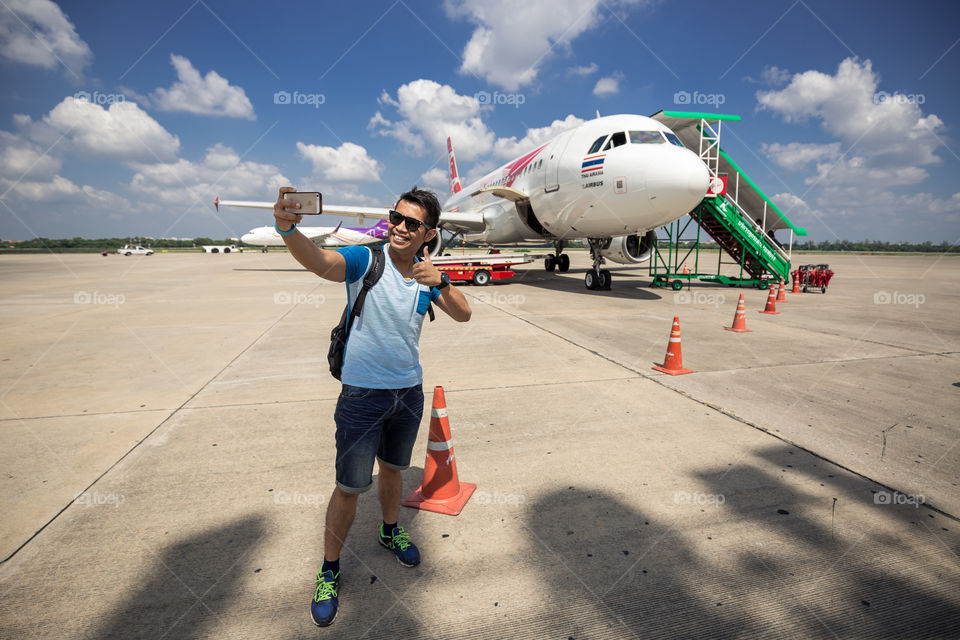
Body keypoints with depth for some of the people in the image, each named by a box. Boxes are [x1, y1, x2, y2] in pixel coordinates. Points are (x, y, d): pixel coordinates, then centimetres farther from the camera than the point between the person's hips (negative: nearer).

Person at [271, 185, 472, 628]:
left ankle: (390, 532, 50)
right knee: (350, 486, 6)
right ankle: (329, 570, 29)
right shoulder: (365, 261, -12)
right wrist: (287, 228, -51)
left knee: (391, 467, 24)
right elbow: (319, 262, -31)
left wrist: (440, 283, -24)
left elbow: (463, 315, -5)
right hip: (362, 393, -4)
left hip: (409, 392, 4)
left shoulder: (426, 276, 2)